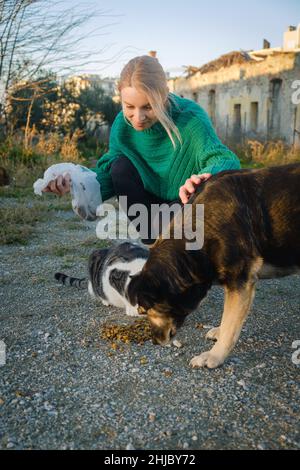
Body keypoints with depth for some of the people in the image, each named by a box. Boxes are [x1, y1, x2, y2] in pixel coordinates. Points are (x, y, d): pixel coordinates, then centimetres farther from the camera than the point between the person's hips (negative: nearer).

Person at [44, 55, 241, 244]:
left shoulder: (191, 118, -27)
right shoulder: (122, 124, -12)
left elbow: (227, 160, -38)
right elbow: (107, 173, -11)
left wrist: (206, 176, -63)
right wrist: (75, 184, -31)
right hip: (154, 200, 5)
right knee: (121, 167, -20)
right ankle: (156, 242, -7)